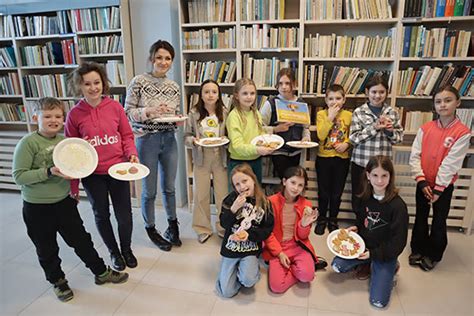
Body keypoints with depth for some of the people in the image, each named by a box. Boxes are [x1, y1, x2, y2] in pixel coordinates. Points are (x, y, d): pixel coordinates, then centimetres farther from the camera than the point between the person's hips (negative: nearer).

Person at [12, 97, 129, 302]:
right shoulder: (28, 143, -14)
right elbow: (19, 176, -17)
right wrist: (49, 172, -27)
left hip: (65, 202, 4)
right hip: (37, 208, -3)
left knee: (81, 240, 14)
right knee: (47, 250, 14)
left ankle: (102, 273, 29)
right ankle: (58, 281, 37)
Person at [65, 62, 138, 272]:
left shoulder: (115, 107, -6)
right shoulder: (75, 114, -6)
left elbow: (127, 135, 4)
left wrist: (132, 154, -15)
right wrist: (73, 184, 1)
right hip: (92, 174, 0)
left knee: (124, 214, 9)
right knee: (101, 215, 15)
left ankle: (127, 249, 36)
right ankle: (114, 252, 39)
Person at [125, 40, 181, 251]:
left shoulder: (174, 87, 6)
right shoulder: (138, 82, -8)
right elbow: (127, 112, -7)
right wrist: (148, 111, -23)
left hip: (169, 140, 4)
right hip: (146, 140, -4)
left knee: (169, 187, 16)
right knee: (150, 190, 8)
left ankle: (172, 225, 38)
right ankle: (151, 229, 30)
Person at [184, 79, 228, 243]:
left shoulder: (224, 113, -2)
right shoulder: (194, 113, -3)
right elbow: (186, 136, 2)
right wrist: (193, 140, -19)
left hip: (220, 157, 0)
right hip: (201, 158, 0)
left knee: (223, 194, 5)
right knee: (200, 195, 7)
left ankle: (223, 227, 25)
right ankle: (203, 228, 25)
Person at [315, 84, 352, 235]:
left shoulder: (348, 115, 1)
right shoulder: (321, 114, -3)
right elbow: (321, 136, -15)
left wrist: (347, 144, -14)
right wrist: (330, 117, -19)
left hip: (342, 158, 1)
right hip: (324, 157, -1)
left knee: (337, 192, 11)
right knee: (323, 192, 8)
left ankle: (333, 220, 29)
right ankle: (321, 219, 27)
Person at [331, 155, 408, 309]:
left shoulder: (398, 205, -22)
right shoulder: (365, 197, -5)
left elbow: (398, 242, -16)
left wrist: (373, 254, -17)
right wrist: (355, 228, -5)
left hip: (385, 254, -4)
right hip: (363, 245, 4)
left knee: (378, 301, -11)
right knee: (337, 266, -17)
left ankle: (391, 268, 15)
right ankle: (367, 265, 11)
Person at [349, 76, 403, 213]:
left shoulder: (392, 112, 5)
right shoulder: (359, 112, -4)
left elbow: (399, 138, 8)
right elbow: (353, 138, -9)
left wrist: (390, 130, -13)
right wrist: (374, 127, -17)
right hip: (361, 163, -1)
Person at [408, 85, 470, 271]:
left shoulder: (462, 133, -12)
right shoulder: (425, 128, -3)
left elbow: (451, 164, -15)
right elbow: (414, 156, -5)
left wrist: (438, 189, -15)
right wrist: (421, 181, -13)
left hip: (444, 186, -3)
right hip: (424, 183, 3)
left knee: (439, 222, 9)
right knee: (420, 218, 15)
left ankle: (433, 255, 29)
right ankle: (418, 250, 33)